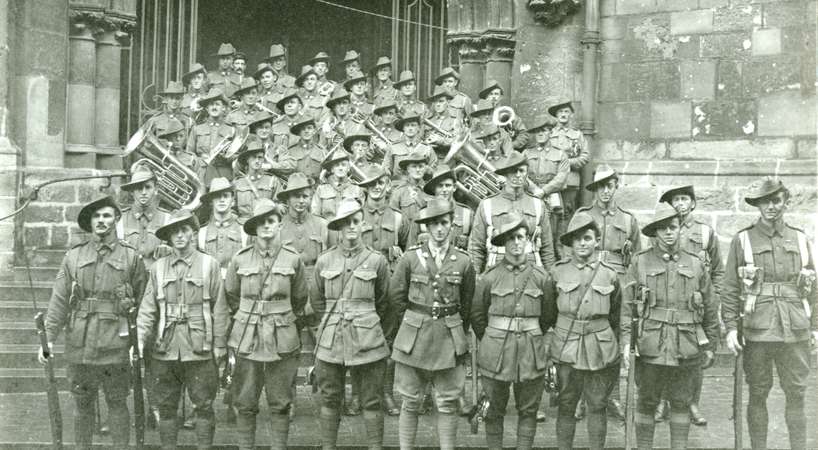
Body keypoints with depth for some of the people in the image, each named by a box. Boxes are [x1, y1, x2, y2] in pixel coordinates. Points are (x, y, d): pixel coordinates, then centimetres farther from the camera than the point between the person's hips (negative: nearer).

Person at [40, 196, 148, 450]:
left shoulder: (131, 257, 2)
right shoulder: (74, 257, 7)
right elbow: (59, 300, 4)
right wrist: (48, 337, -4)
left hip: (115, 346, -2)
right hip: (79, 345, 2)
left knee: (117, 403, 5)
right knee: (82, 404, 9)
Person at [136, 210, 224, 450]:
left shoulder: (209, 264, 1)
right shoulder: (159, 267, 8)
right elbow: (148, 307, 7)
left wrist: (219, 345, -3)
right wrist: (140, 339, -5)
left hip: (199, 351, -2)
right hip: (165, 350, 2)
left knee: (203, 406, 3)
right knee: (166, 407, 8)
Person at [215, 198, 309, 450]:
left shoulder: (293, 260, 0)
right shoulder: (240, 260, 0)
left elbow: (299, 302, 11)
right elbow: (226, 302, 5)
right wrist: (219, 341, 2)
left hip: (282, 341, 0)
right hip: (247, 340, 0)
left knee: (280, 404, 5)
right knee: (245, 403, 4)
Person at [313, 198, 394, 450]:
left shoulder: (376, 261, 2)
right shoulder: (324, 262, 6)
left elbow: (384, 304, 9)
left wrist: (386, 338, 11)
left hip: (368, 341, -1)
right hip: (331, 342, 1)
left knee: (372, 401, 1)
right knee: (330, 399, 5)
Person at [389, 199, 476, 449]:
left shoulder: (463, 262, 1)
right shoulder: (410, 258, -2)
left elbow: (467, 304, 12)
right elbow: (396, 295, 8)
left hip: (450, 338, 1)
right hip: (415, 336, -1)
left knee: (448, 403, 5)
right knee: (410, 402, 4)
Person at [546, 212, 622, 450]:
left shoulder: (609, 275, 2)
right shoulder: (557, 271, -1)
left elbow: (615, 317, 12)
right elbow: (549, 310, 11)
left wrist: (614, 348, 16)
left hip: (600, 349, 1)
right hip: (566, 348, -1)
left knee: (598, 406, 7)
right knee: (566, 406, 4)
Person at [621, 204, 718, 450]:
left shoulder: (695, 265, 8)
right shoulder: (640, 263, 2)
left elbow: (709, 308, 12)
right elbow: (627, 306, 0)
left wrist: (710, 346, 10)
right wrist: (626, 341, -9)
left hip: (686, 348, 2)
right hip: (650, 347, -2)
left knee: (681, 402, 9)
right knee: (646, 402, 5)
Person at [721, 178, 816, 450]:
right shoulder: (743, 240, 1)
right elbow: (729, 288, 0)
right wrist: (731, 328, -7)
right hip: (758, 332, -2)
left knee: (796, 394, 5)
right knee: (758, 395, 5)